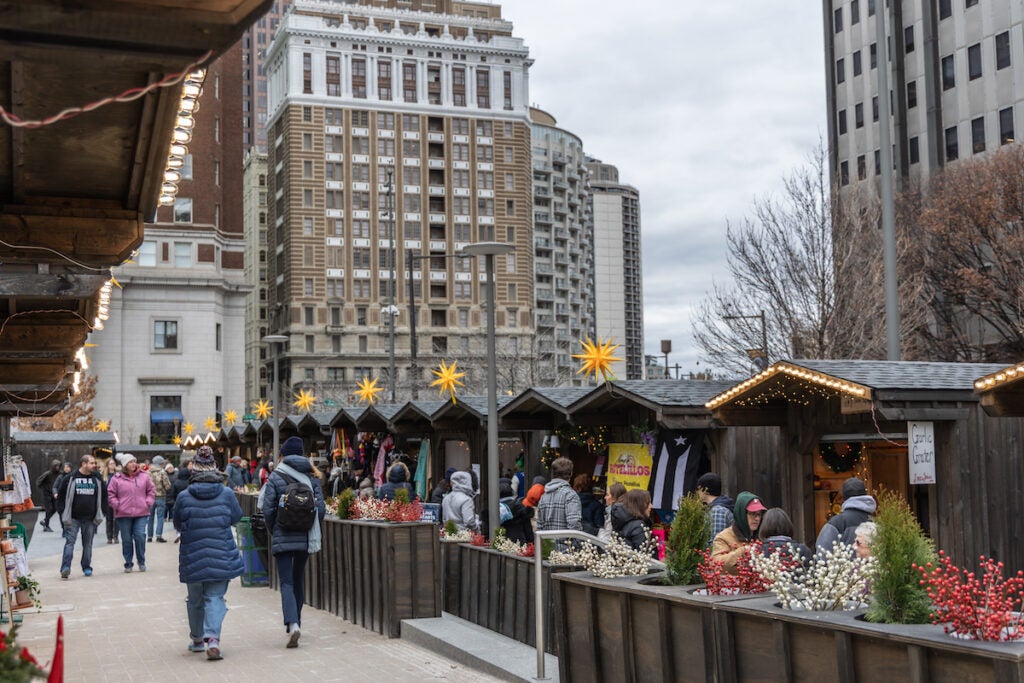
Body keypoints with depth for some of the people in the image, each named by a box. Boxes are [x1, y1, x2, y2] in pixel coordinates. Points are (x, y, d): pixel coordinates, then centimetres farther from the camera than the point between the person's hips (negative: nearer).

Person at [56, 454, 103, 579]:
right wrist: (63, 512, -7)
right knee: (70, 541, -10)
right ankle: (65, 567, -14)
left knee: (88, 543, 9)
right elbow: (61, 495, 0)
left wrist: (100, 513, 4)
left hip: (90, 518, 3)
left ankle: (87, 567, 20)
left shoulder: (97, 479, 6)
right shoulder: (70, 478, -4)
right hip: (73, 518, -3)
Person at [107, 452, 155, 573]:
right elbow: (111, 494, 5)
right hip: (123, 514, 0)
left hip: (141, 513, 0)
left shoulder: (144, 476, 5)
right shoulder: (117, 479, 1)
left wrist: (148, 503, 0)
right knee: (126, 539, 6)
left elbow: (151, 491, 12)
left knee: (140, 536, -6)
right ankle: (128, 564, 17)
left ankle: (141, 562, 10)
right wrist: (116, 505, -6)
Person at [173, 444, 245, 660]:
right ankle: (213, 638, -17)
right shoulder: (226, 493, -7)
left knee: (195, 599, 17)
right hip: (221, 556, -1)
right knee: (215, 597, 2)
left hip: (192, 557, 1)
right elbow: (236, 518, 7)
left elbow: (177, 525, 5)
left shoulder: (183, 496, -8)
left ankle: (197, 639, 31)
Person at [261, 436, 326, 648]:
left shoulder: (275, 477, -5)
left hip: (283, 538, -3)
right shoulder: (311, 477, 4)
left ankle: (293, 624, -23)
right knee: (298, 579, 19)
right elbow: (321, 509, 0)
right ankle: (295, 622, 29)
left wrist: (273, 531, 9)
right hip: (305, 538, 4)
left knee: (286, 582, -4)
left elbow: (267, 509, -8)